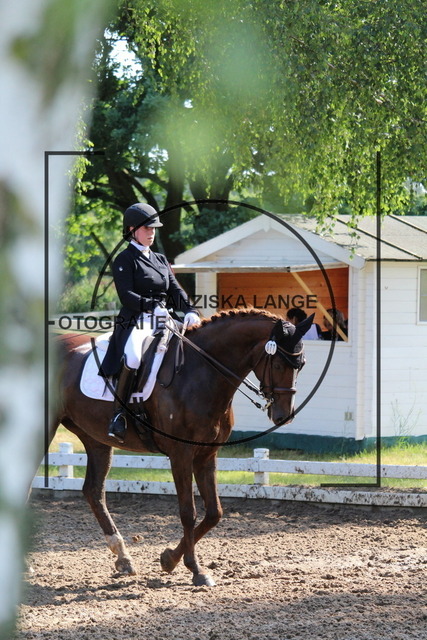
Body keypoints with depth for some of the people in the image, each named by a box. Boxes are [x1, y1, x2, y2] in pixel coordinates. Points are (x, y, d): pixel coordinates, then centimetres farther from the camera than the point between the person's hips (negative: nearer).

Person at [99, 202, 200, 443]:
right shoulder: (125, 260, 2)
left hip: (162, 324, 7)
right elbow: (126, 295, -11)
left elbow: (175, 290, 14)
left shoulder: (161, 260, 23)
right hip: (135, 324, -7)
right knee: (133, 357, -36)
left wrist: (190, 310, -6)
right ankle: (119, 414, -27)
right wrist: (153, 306, -25)